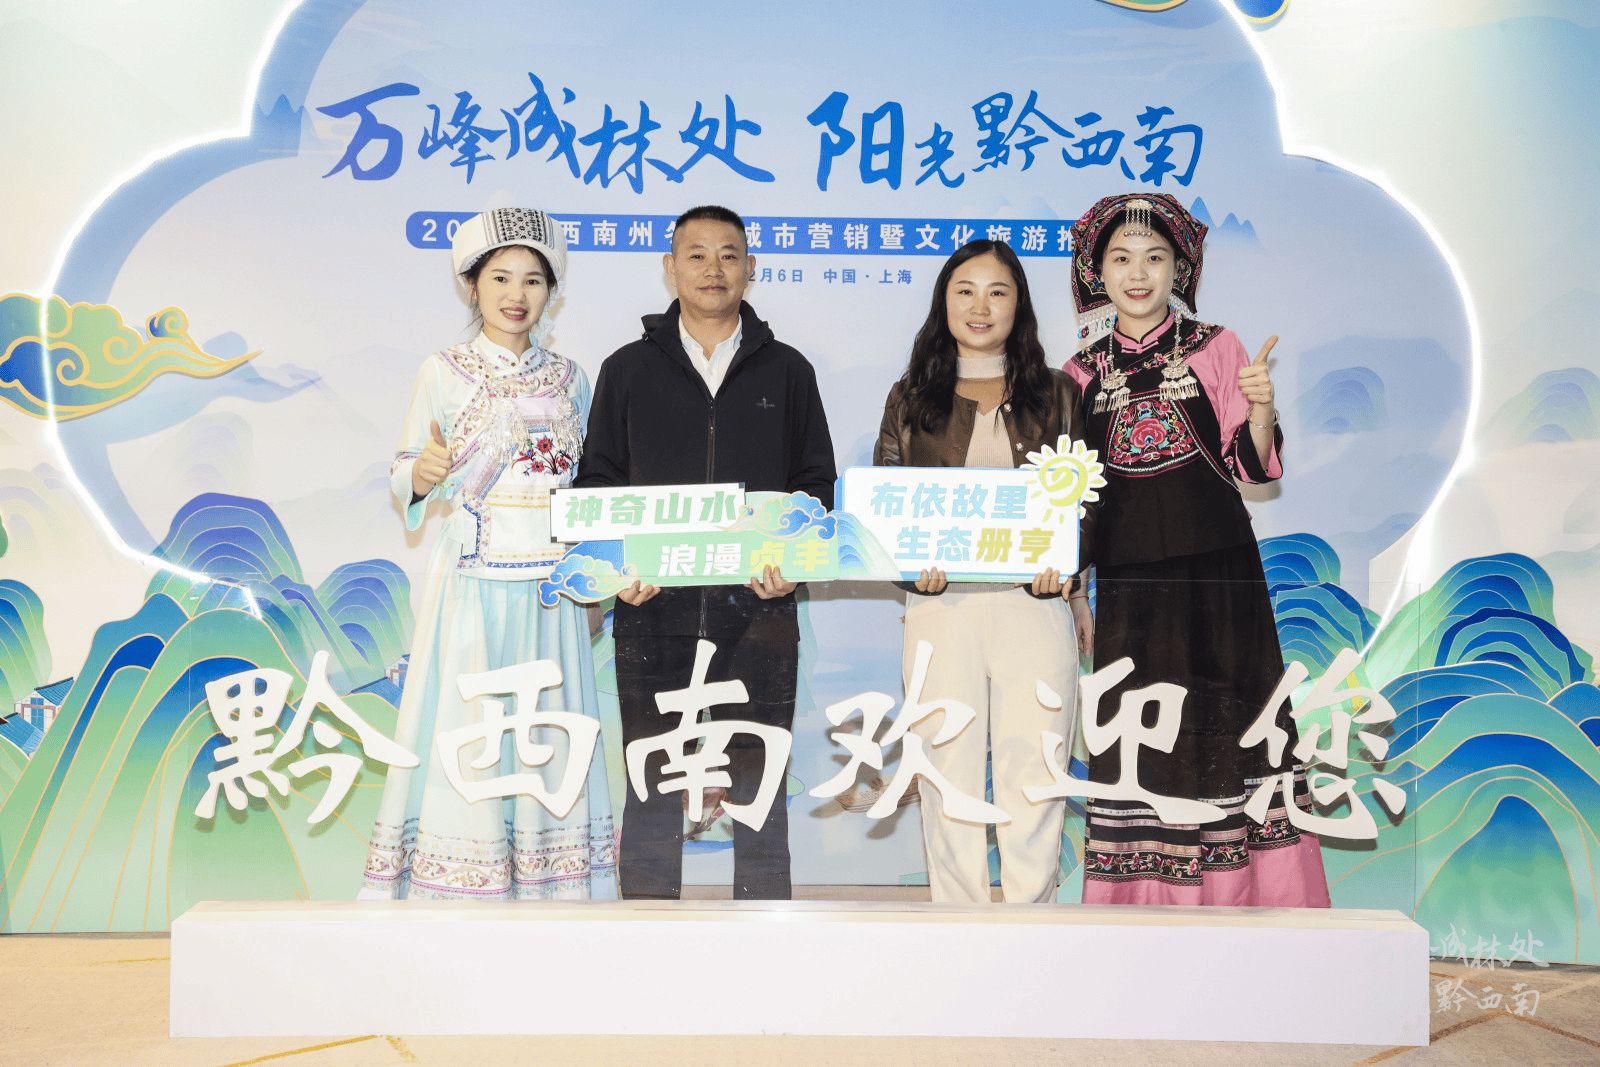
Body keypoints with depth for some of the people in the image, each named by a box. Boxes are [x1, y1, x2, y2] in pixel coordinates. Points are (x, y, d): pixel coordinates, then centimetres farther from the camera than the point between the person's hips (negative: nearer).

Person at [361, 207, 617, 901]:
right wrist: (422, 474, -20)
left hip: (550, 586, 3)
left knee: (546, 728, 3)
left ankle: (549, 894, 12)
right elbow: (403, 474, 1)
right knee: (464, 731, -4)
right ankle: (456, 901, 5)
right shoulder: (443, 372, 2)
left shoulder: (570, 378, 11)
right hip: (472, 580, -3)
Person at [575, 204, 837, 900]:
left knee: (759, 785, 3)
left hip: (758, 609, 0)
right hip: (653, 609, 0)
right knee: (651, 784, 5)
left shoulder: (787, 371, 11)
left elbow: (818, 482, 11)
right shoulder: (628, 369, 11)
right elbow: (596, 482, 10)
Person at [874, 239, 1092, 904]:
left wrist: (1066, 560, -5)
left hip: (1035, 603, 0)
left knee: (1032, 785, -1)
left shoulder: (1057, 395, 14)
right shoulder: (911, 398, 13)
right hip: (941, 604, 0)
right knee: (949, 781, 3)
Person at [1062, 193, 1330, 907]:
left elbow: (1251, 468, 0)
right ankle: (1147, 900, 12)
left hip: (1214, 566, -1)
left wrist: (1261, 409, -17)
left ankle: (1240, 893, 11)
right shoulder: (1082, 373, 7)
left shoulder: (1217, 349, 3)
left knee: (1224, 725, -2)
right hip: (1128, 576, 1)